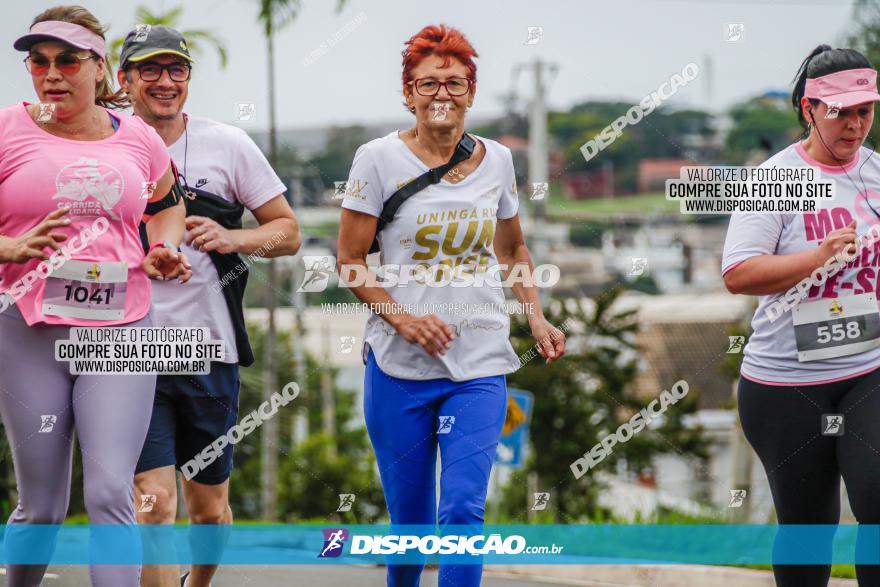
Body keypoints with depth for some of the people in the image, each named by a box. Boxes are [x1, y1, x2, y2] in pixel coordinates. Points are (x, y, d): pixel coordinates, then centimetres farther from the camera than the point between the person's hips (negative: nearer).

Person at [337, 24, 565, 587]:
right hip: (400, 365, -1)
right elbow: (351, 260, -1)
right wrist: (402, 318, -16)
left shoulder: (496, 159, 6)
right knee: (409, 518, 7)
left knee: (463, 509, -13)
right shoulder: (380, 158, -4)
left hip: (481, 364, 1)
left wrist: (536, 317, 6)